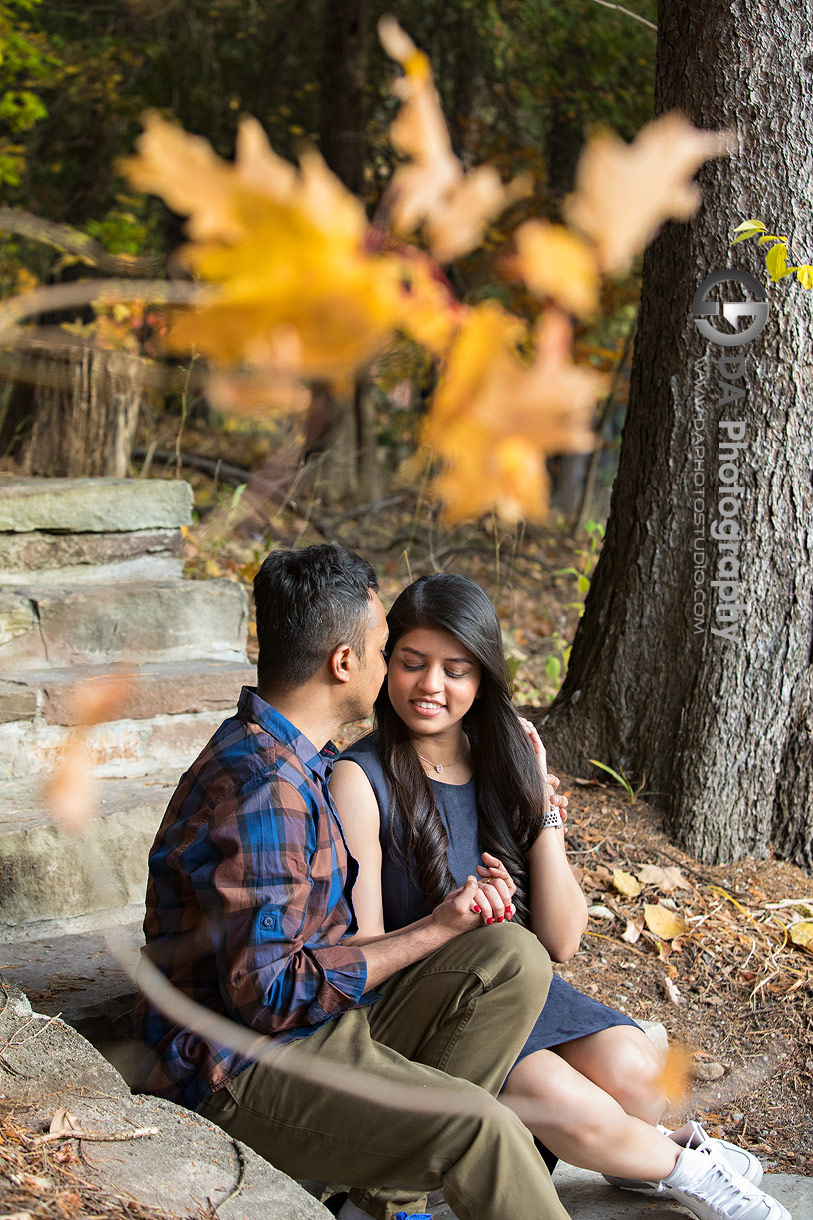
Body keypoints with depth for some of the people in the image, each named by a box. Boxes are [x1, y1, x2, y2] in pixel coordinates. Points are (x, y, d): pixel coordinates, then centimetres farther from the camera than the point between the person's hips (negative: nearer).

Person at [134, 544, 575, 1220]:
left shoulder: (295, 757, 11)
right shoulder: (261, 790, -23)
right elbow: (267, 993, -24)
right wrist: (433, 930, -17)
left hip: (321, 1019, 10)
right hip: (242, 1071, -10)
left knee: (513, 957, -9)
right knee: (475, 1126, -30)